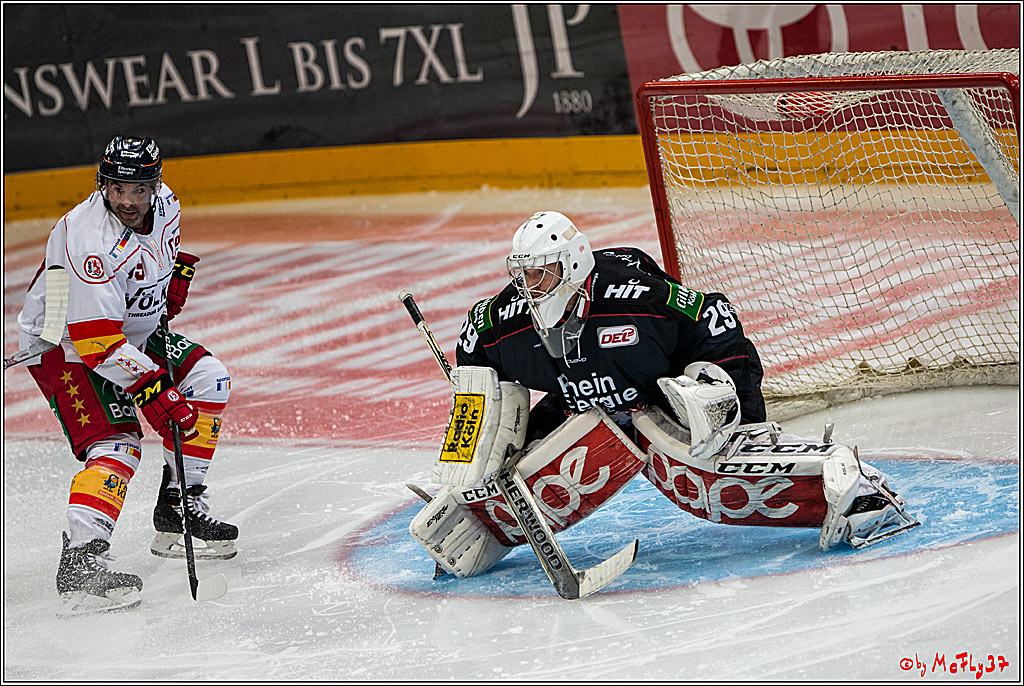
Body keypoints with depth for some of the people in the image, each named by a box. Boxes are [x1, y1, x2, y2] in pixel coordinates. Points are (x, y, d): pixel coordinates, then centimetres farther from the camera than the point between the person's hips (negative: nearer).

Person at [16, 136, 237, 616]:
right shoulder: (88, 241, -33)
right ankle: (79, 560, -36)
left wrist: (176, 272, 3)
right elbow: (96, 342, -35)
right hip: (63, 346, -9)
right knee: (115, 442, -24)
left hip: (132, 331, 9)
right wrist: (152, 389, -37)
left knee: (207, 379, 4)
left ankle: (178, 507, 10)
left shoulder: (163, 204, -8)